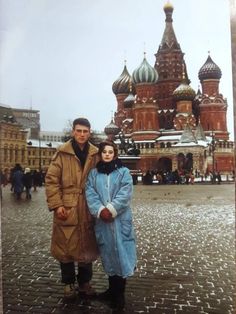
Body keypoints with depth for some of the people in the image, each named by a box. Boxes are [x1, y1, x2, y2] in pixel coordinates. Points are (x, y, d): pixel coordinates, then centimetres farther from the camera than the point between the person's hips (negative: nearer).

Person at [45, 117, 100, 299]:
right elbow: (51, 180, -5)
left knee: (87, 246, 13)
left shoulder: (95, 155, 4)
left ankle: (85, 282, 31)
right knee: (66, 247, 8)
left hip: (88, 210, 2)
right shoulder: (62, 154, -4)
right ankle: (69, 283, 28)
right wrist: (57, 205, -11)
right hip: (67, 209, -2)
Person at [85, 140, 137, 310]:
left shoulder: (124, 172, 0)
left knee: (120, 253, -1)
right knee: (108, 254, 13)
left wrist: (111, 210, -19)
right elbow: (90, 194, -3)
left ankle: (119, 294, 13)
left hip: (120, 220, -3)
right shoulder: (94, 173, 8)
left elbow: (125, 194, -11)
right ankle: (112, 290, 30)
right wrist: (100, 210, -17)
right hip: (102, 221, 3)